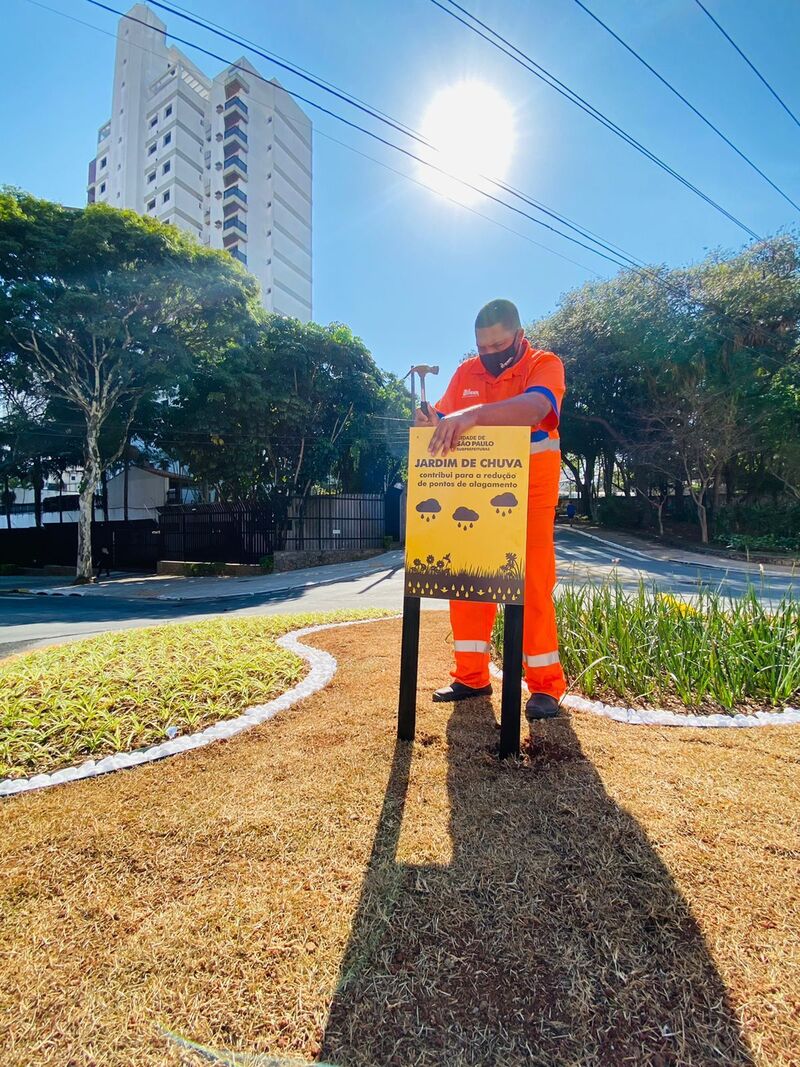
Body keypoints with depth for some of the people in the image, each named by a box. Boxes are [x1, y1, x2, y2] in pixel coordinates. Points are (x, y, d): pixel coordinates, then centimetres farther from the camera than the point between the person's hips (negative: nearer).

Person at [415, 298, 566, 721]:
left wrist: (474, 415, -43)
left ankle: (545, 685, 9)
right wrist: (431, 424, -19)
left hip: (530, 495, -4)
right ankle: (471, 676, 16)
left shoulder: (545, 364, -6)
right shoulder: (466, 373, 9)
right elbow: (444, 423, 7)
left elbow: (535, 407, -28)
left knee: (533, 585, -4)